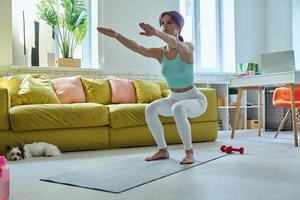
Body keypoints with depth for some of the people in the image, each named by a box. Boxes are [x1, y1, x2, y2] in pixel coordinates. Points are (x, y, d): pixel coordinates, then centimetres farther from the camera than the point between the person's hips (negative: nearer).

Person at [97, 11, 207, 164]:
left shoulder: (188, 47, -17)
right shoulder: (159, 53, -4)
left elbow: (176, 44, -42)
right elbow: (136, 47, -21)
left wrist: (156, 33, -63)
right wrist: (116, 35, -38)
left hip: (195, 100, -5)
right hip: (173, 99, 5)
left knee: (178, 109, -37)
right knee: (150, 109, -22)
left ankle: (189, 152, -20)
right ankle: (163, 150, -7)